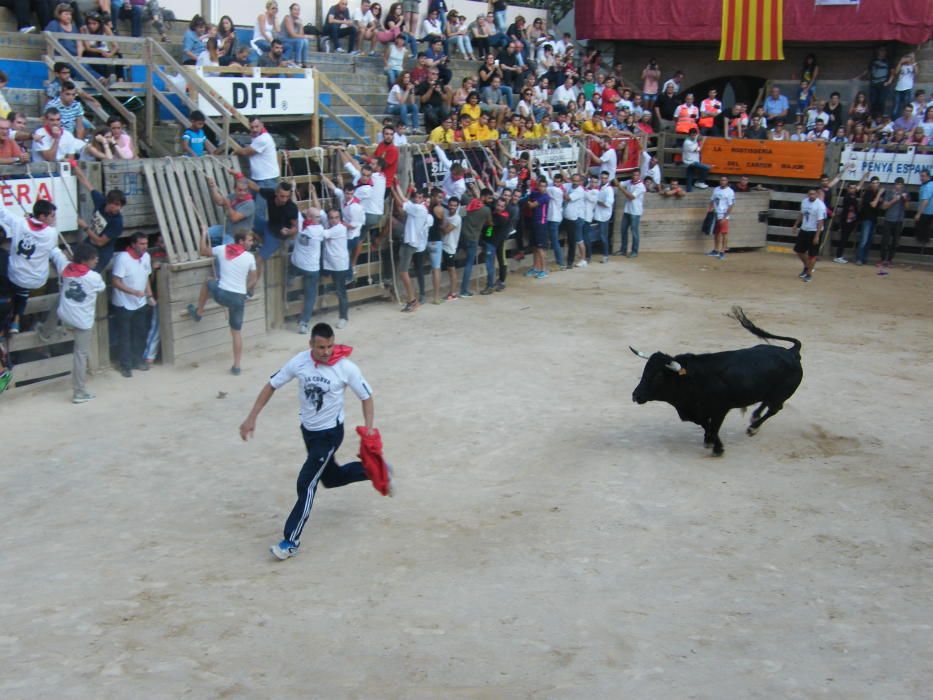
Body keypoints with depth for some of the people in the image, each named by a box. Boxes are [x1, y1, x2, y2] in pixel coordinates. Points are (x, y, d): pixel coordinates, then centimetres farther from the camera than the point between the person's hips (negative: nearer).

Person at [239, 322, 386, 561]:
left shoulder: (346, 368, -20)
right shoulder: (299, 362, -13)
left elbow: (366, 397, -8)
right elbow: (271, 385, -3)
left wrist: (369, 428, -21)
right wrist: (251, 418, -8)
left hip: (330, 433, -5)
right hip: (308, 430, 5)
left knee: (306, 483, -11)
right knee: (331, 478, 19)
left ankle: (291, 541, -2)